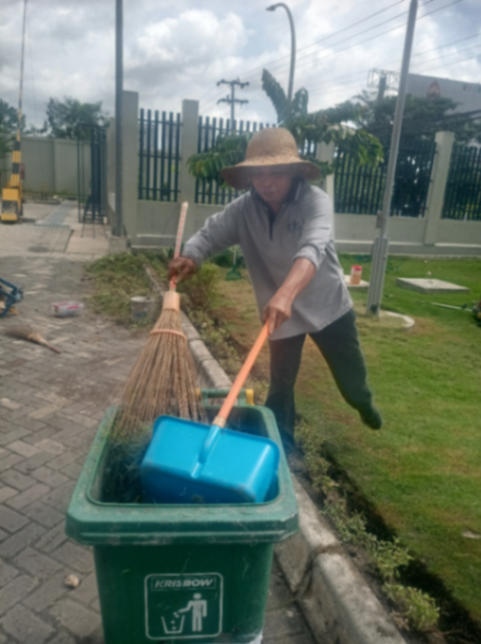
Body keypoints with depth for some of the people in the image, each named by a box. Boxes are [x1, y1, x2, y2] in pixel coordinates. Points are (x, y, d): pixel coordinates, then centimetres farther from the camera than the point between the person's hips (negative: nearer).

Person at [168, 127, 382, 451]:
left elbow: (312, 249, -43)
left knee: (350, 371, 19)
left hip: (330, 305, -1)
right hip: (281, 311, 2)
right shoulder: (243, 208, -14)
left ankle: (364, 403, 54)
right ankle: (282, 445, 28)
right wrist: (189, 258, -40)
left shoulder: (315, 200, -26)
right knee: (281, 384, 7)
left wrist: (286, 293, -60)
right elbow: (209, 234, -16)